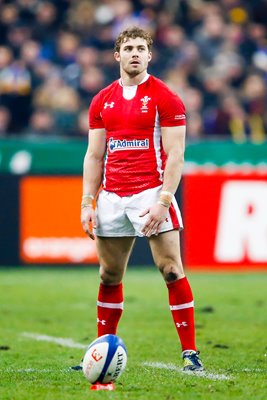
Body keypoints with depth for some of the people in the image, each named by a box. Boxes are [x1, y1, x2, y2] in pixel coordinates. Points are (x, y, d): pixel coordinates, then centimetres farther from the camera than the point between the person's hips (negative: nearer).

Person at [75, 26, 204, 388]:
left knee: (171, 270, -9)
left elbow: (175, 155, -7)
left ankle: (190, 353, -6)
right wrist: (87, 203, 6)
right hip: (112, 197, 5)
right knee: (110, 276, 9)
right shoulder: (101, 101, 12)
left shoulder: (165, 99, -2)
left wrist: (163, 202, -16)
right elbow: (94, 155, 14)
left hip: (151, 192, -5)